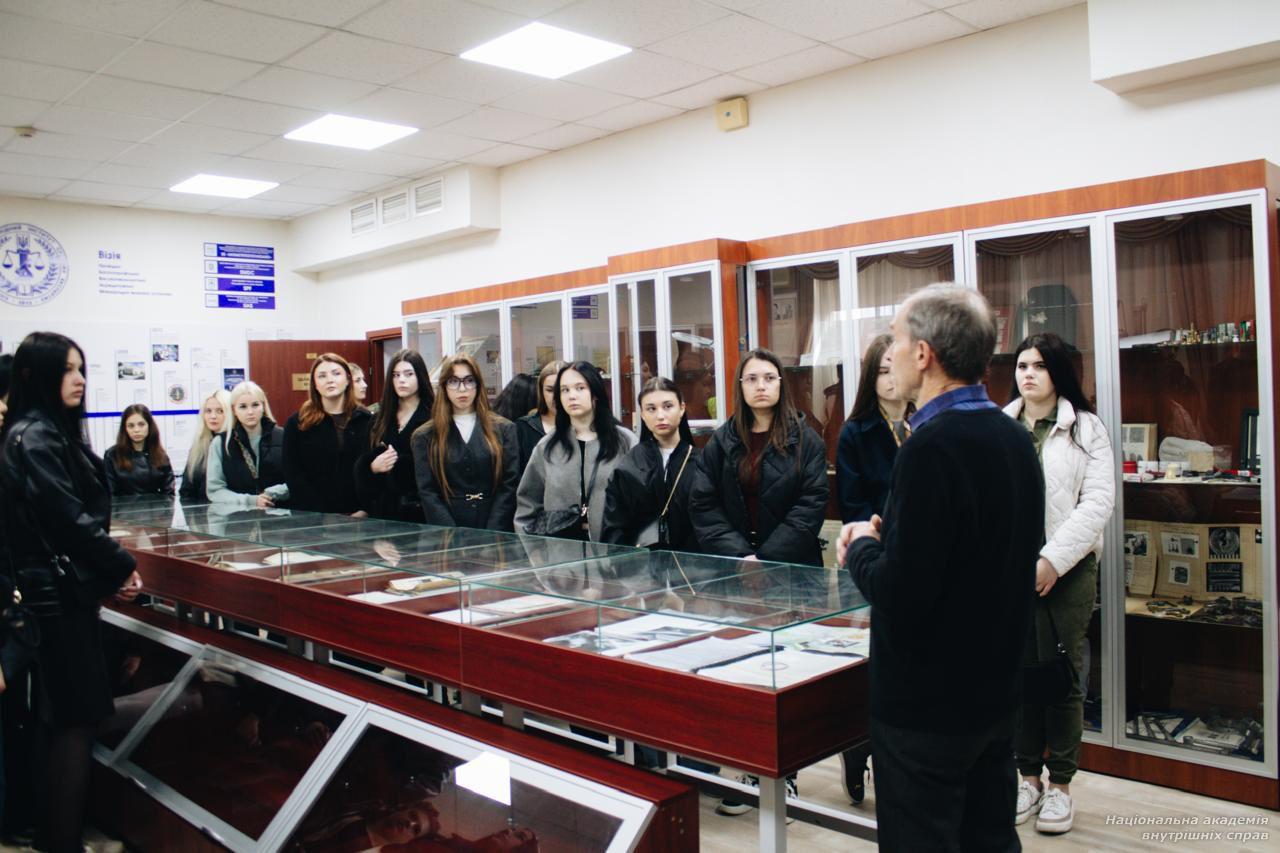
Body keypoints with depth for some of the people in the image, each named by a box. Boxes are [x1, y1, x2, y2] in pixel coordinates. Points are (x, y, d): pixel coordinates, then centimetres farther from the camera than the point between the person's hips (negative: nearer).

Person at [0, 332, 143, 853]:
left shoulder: (53, 432, 14)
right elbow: (70, 520, -22)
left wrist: (110, 570, 7)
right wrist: (122, 567, -11)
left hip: (64, 589, 10)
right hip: (58, 594, -10)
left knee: (65, 720, 16)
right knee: (74, 721, -4)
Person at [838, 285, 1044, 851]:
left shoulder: (932, 448, -24)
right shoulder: (1015, 439, 4)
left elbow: (899, 597, -27)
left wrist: (863, 549, -7)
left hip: (928, 704, -9)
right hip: (995, 691, 9)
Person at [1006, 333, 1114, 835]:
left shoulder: (1086, 429, 3)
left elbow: (1097, 502, -4)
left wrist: (1053, 560, -12)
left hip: (1067, 568, -2)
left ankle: (1060, 784, 19)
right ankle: (1029, 776, 23)